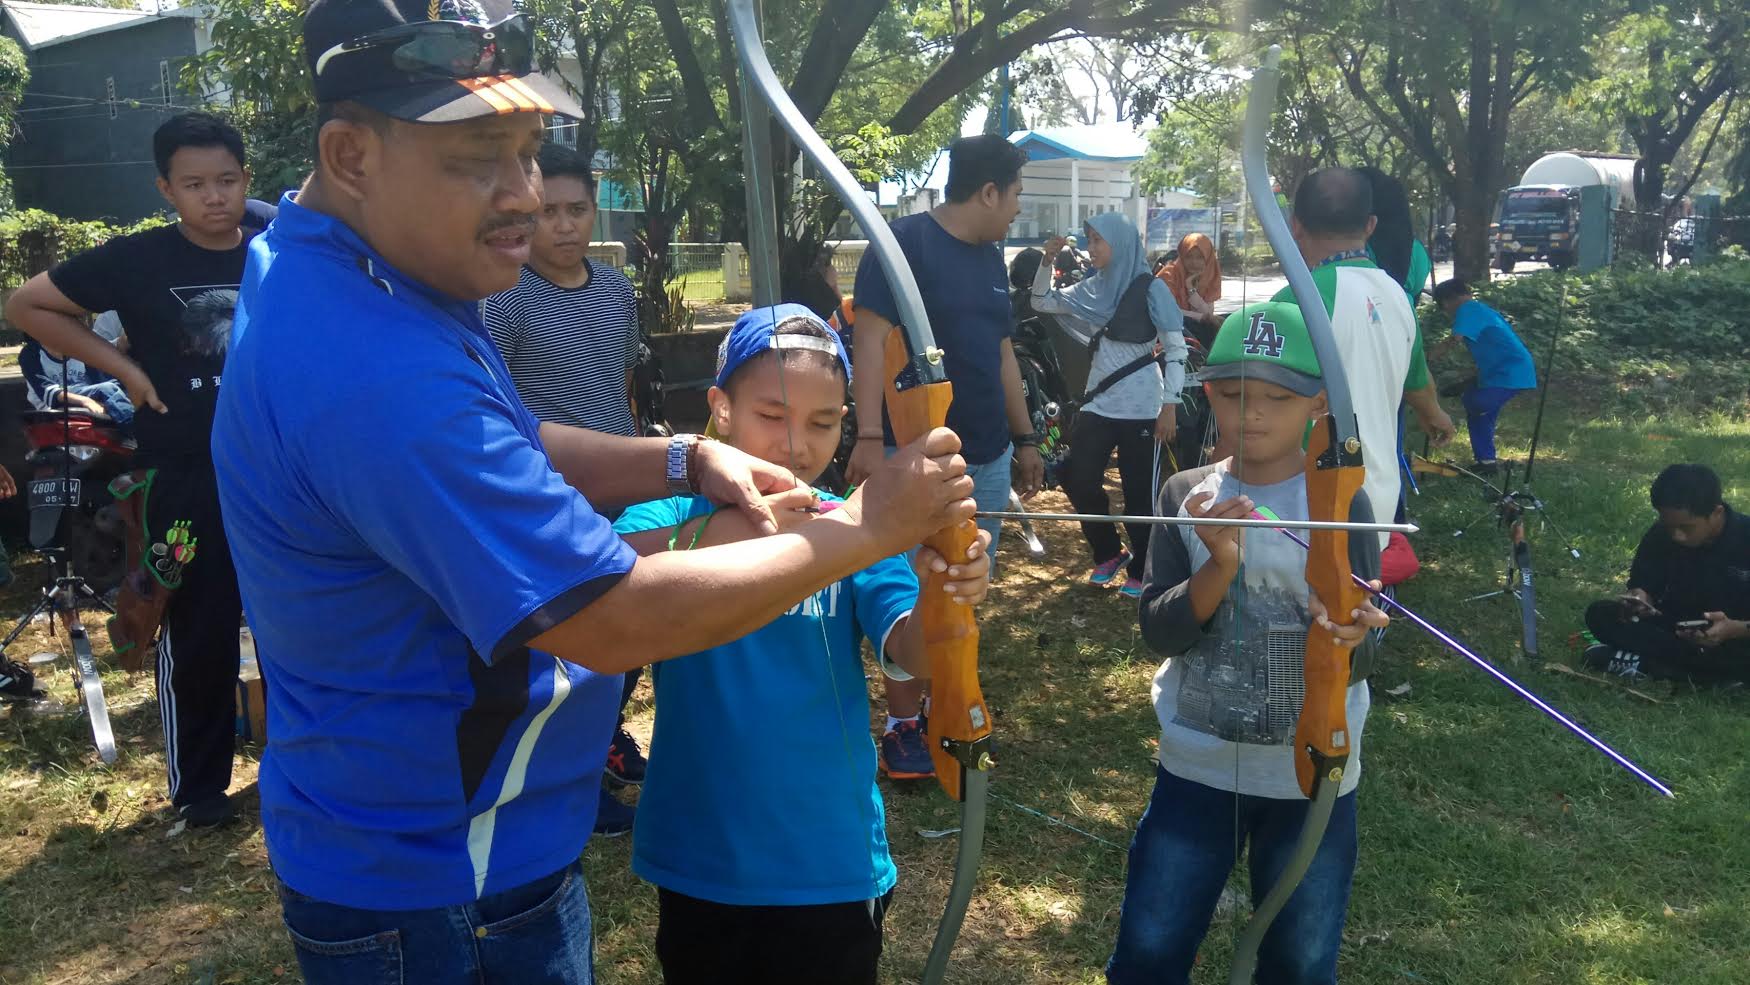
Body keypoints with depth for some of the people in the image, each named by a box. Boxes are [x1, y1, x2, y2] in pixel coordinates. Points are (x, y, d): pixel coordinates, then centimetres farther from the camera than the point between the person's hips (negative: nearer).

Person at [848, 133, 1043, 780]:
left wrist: (1024, 438, 22)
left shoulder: (990, 257, 15)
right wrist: (869, 436, -24)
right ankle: (902, 726, 11)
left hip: (988, 458, 8)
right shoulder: (906, 242, -9)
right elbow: (871, 339, -16)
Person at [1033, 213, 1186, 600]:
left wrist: (1170, 405, -14)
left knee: (1140, 493, 2)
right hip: (1098, 404, 6)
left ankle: (1141, 571, 19)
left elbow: (1175, 349, -10)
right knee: (1079, 482, 4)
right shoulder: (1093, 288, 8)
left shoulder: (1151, 288, -9)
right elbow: (1041, 302, 15)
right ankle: (1109, 553, 26)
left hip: (1141, 409, -6)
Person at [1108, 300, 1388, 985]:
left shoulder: (1342, 504, -9)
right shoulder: (1187, 496, -4)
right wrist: (1220, 568, -27)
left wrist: (1346, 635, -35)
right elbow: (1159, 633, -10)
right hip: (1197, 766, 1)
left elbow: (1359, 661, -12)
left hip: (1312, 773, -1)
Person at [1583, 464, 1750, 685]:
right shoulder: (1660, 535, -9)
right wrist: (1637, 599, -25)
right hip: (1673, 627, 3)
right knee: (1599, 614, -21)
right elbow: (1644, 585, -2)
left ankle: (1644, 663, -29)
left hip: (1732, 638, -3)